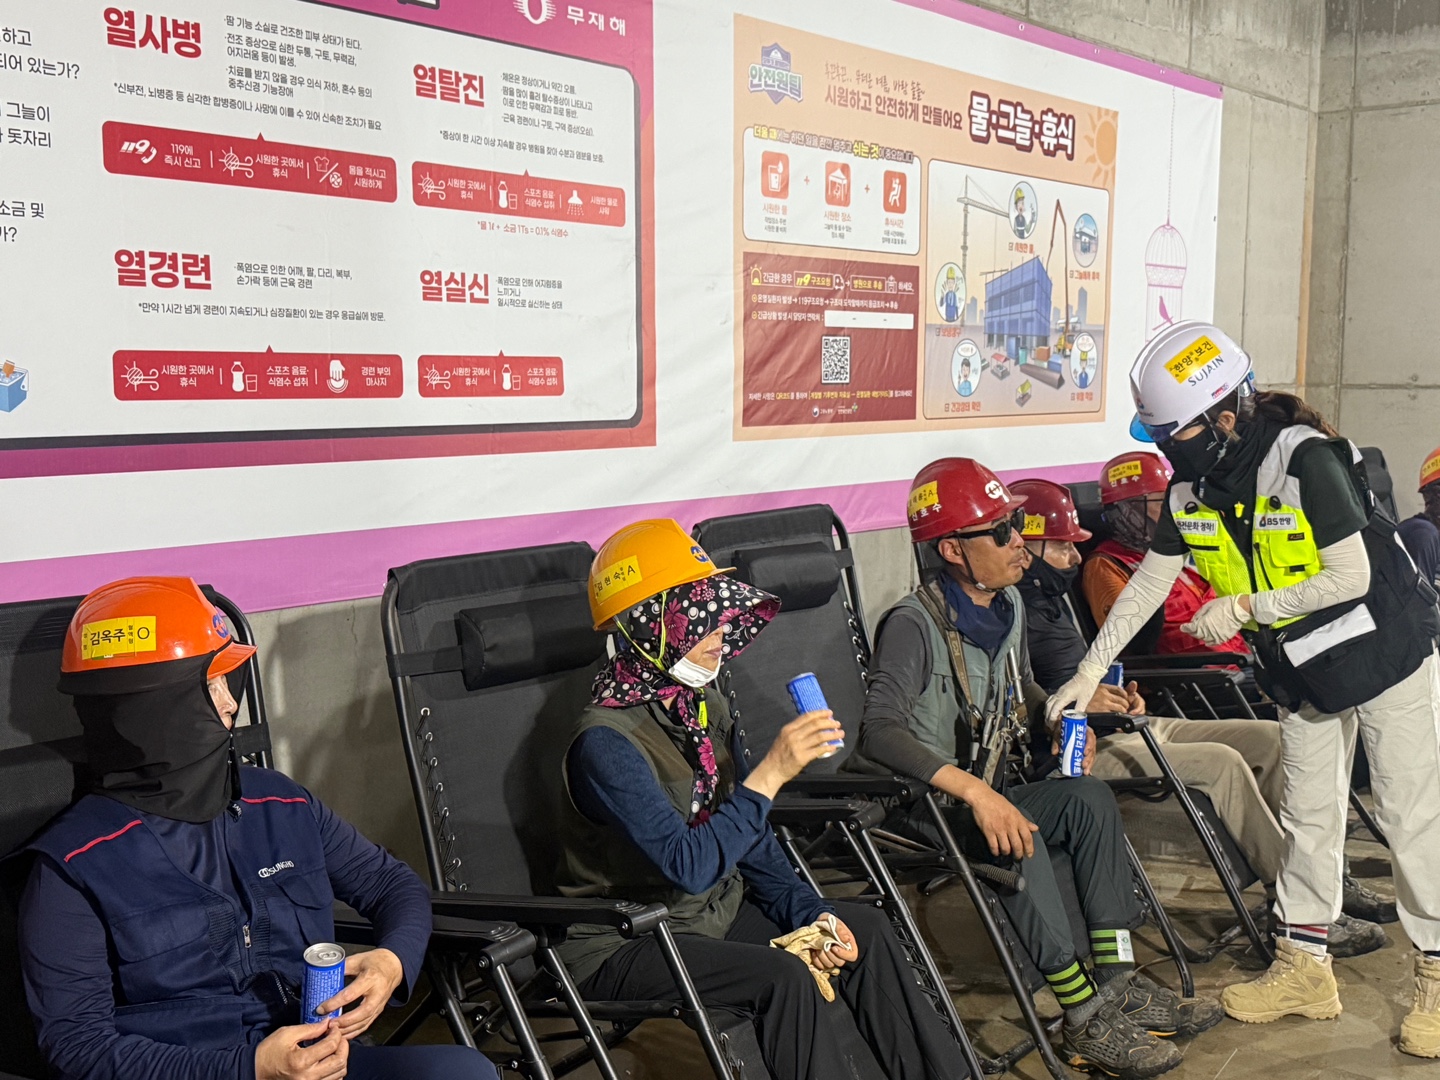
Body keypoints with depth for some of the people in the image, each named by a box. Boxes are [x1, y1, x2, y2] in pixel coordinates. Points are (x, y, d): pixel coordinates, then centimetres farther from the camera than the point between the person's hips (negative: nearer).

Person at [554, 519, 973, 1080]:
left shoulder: (705, 707, 2)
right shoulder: (604, 742, -25)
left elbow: (749, 839, 9)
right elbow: (688, 865, -32)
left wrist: (809, 914, -4)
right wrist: (772, 772, -34)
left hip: (715, 909, 8)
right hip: (624, 945, -8)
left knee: (862, 928, -2)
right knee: (783, 976, -28)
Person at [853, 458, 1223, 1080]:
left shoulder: (1008, 606, 7)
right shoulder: (915, 625, -20)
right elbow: (881, 731, -33)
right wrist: (975, 791, -40)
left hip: (984, 794, 8)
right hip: (917, 805, -8)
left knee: (1088, 797, -12)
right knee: (1017, 841, -32)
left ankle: (1118, 984, -11)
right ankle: (1088, 1020, -23)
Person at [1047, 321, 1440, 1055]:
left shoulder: (1306, 459, -27)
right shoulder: (1190, 486, -7)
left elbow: (1350, 578, -25)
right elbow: (1149, 582, -1)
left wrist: (1246, 609, -25)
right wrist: (1089, 671, -4)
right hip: (1303, 668, 7)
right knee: (1307, 814, 11)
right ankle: (1303, 967, 22)